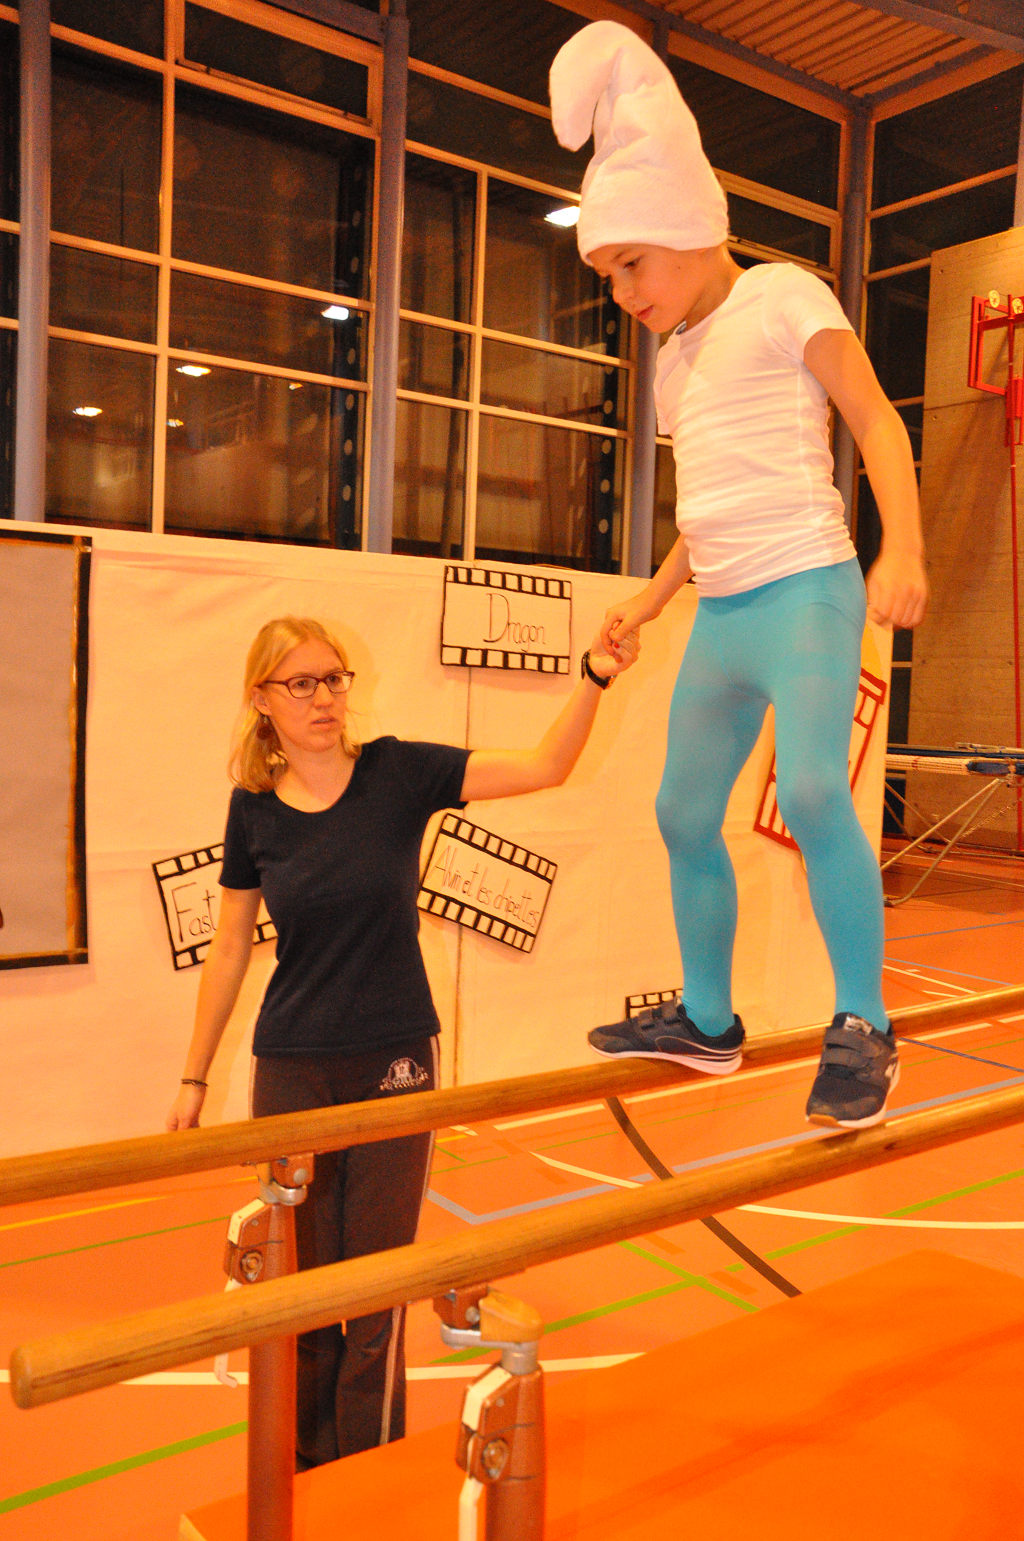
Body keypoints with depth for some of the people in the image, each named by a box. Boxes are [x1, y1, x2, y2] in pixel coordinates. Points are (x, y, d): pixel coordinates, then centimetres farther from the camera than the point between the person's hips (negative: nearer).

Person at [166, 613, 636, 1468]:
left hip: (394, 1063, -1)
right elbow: (229, 949, 6)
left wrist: (595, 677, -28)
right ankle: (304, 1469, 37)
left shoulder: (397, 772, -8)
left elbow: (544, 766, -13)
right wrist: (194, 1077, 10)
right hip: (290, 1070, 2)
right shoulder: (254, 806, -3)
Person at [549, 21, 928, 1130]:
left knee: (810, 792, -25)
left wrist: (902, 549, -18)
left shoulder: (783, 296, 2)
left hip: (804, 591, -8)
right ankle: (706, 1021, 19)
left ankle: (862, 1026, -10)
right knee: (685, 812, 6)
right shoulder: (675, 360, 21)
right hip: (719, 618, 8)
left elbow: (876, 422, -5)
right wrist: (652, 598, 22)